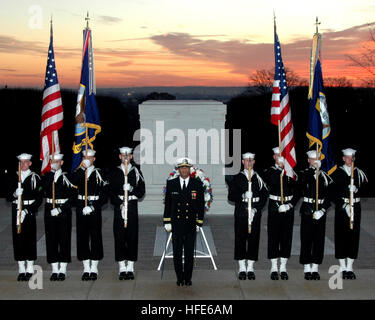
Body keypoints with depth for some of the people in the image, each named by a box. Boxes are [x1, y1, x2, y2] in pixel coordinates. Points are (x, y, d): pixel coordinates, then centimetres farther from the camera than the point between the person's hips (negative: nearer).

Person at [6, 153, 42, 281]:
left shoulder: (35, 178, 1)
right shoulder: (13, 178, 10)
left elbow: (39, 198, -3)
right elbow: (8, 197, 7)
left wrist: (27, 211, -12)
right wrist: (14, 194, -15)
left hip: (30, 212, -3)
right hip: (16, 212, 3)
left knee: (30, 239, -2)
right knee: (18, 239, 2)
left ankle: (30, 269, 7)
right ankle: (21, 270, 9)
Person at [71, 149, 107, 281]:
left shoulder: (99, 174, 2)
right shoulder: (78, 172, 9)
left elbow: (104, 196, -3)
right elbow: (73, 182, -15)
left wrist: (92, 207, -13)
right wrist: (82, 168, -20)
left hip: (95, 209, -2)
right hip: (81, 209, 2)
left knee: (95, 237, 0)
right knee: (82, 238, 4)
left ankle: (94, 269, 9)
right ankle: (86, 269, 12)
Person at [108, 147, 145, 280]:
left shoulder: (136, 172, 9)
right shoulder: (114, 173, 8)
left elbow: (141, 191, 4)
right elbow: (111, 192, 0)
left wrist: (131, 189, -15)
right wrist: (120, 204, -12)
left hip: (132, 207, 0)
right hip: (118, 207, 0)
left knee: (132, 237, 0)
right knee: (119, 237, -1)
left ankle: (130, 268, 7)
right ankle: (122, 269, 4)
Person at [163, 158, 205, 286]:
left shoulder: (197, 184, 3)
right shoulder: (171, 184, 5)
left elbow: (201, 205, 4)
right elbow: (167, 204, 6)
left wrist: (199, 223, -1)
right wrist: (167, 222, 1)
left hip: (191, 225, -1)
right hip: (176, 225, 1)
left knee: (189, 254, 5)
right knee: (177, 253, 4)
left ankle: (188, 278, 15)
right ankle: (179, 278, 15)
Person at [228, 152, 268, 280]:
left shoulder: (259, 179, 8)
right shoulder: (237, 178, 7)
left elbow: (264, 196, 3)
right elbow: (231, 196, 1)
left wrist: (256, 209, -10)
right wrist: (243, 196, -17)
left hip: (255, 213, 0)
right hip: (240, 213, 0)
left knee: (254, 239, 1)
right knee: (240, 239, 1)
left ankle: (250, 268, 9)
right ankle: (242, 268, 9)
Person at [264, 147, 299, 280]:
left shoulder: (291, 172, 9)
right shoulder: (269, 172, 2)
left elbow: (296, 192, 8)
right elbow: (272, 184, -20)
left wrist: (290, 205, -6)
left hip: (288, 208, 2)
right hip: (274, 208, -2)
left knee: (287, 237, 5)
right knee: (273, 237, 0)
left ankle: (283, 268, 13)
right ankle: (274, 268, 8)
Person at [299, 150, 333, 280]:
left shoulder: (325, 176, 9)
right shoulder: (304, 174, 2)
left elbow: (329, 196, 6)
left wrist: (323, 210, -7)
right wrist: (313, 168, -20)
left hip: (321, 212, 3)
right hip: (307, 211, -3)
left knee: (319, 240, 5)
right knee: (306, 240, 0)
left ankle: (315, 268, 13)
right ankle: (307, 269, 8)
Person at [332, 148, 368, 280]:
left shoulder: (360, 173, 10)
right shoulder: (337, 173, 2)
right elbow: (333, 192, -4)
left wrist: (356, 190, -14)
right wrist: (344, 205, -13)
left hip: (355, 208, 2)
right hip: (341, 208, -2)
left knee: (354, 236, 2)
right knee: (341, 236, -2)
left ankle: (349, 268, 10)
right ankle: (343, 267, 7)